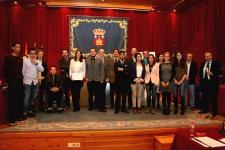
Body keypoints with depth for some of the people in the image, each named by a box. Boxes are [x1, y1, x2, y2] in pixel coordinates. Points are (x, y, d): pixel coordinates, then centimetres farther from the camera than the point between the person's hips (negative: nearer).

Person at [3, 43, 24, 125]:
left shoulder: (21, 59, 13)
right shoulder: (8, 58, 0)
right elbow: (5, 70, -2)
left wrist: (22, 78, 4)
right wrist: (8, 80, -5)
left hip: (20, 82, 5)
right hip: (12, 82, -4)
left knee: (20, 100, 6)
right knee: (12, 101, -1)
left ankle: (19, 116, 18)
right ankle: (11, 119, 5)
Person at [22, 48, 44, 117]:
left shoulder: (38, 62, 11)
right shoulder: (25, 60, 0)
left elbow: (42, 70, -2)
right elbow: (23, 71, -1)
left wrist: (36, 63, -10)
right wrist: (24, 78, 0)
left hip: (35, 82, 4)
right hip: (27, 81, -4)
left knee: (34, 97, 9)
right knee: (27, 97, -7)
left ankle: (31, 110, 21)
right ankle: (25, 112, 1)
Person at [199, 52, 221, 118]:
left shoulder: (216, 63, -3)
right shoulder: (203, 64, 12)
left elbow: (219, 72, -9)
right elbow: (200, 72, 16)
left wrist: (212, 73, -23)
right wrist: (201, 79, 4)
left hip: (212, 83, -5)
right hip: (204, 82, 5)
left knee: (213, 97, 1)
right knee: (205, 97, 12)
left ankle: (214, 111, 10)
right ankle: (205, 109, 24)